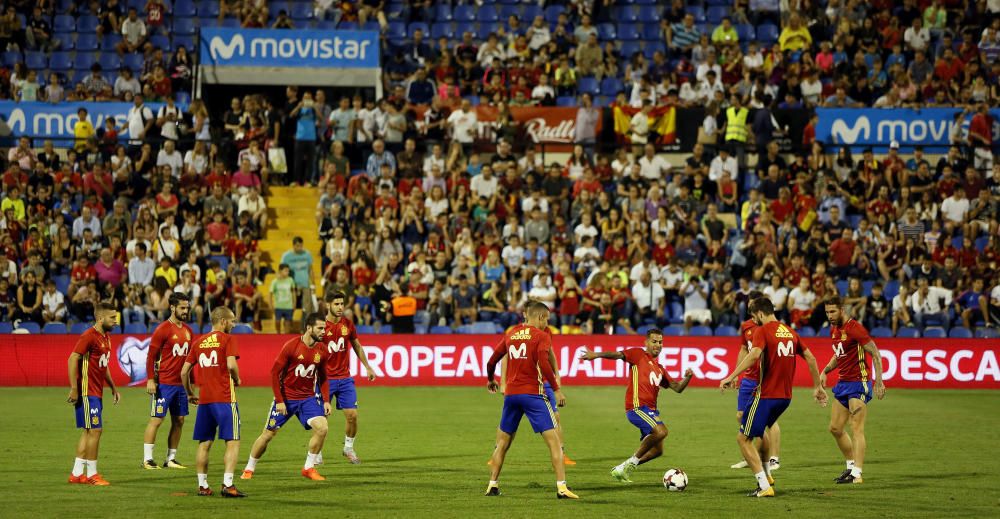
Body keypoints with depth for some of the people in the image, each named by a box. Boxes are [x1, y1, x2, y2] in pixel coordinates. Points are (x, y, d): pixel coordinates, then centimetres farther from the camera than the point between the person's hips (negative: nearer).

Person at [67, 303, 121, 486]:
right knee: (95, 430, -7)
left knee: (89, 431, 12)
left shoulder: (106, 338, 14)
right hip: (87, 392, -10)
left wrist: (113, 388, 24)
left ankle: (77, 474, 17)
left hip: (97, 392, 10)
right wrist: (74, 388, -23)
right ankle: (91, 474, 0)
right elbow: (73, 359, -21)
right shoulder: (89, 336, -15)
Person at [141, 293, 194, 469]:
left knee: (179, 421, 8)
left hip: (181, 383, 7)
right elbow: (151, 355, -10)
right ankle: (147, 459, -2)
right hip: (163, 383, -7)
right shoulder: (163, 329, -9)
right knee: (156, 420, -5)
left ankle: (171, 459, 16)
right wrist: (151, 380, -16)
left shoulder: (188, 330, 12)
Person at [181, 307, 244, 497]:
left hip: (204, 399, 6)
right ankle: (227, 484, -13)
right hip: (224, 398, -6)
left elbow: (184, 371, 14)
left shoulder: (199, 342, 13)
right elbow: (231, 365, -18)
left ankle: (202, 485, 12)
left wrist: (190, 394, 25)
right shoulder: (227, 339, -4)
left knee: (204, 443, 12)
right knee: (233, 442, -3)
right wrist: (237, 380, 1)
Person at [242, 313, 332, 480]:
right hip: (286, 397, -3)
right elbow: (275, 373, -12)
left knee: (322, 428, -16)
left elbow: (323, 378, 12)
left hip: (308, 398, 3)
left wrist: (326, 401, 1)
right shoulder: (291, 346, -16)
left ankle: (309, 468, 0)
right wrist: (279, 401, -15)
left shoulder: (322, 351, -2)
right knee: (268, 434, 3)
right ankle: (249, 469, 21)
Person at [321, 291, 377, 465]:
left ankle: (349, 448, 18)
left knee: (352, 415, -3)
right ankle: (317, 452, 16)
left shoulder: (348, 324, 3)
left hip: (344, 378, 4)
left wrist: (368, 367, 16)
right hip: (325, 378, -3)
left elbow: (357, 346, 17)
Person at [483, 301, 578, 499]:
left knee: (503, 441, 19)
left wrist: (490, 379, 36)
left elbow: (492, 361, 18)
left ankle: (493, 485, 18)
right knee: (552, 439, -5)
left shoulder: (510, 334, 13)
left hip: (511, 393, 5)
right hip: (532, 394, -5)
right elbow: (544, 364, -17)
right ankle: (561, 487, -15)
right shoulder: (541, 336, -3)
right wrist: (556, 390, -12)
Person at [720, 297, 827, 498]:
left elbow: (754, 354, -26)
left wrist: (732, 376, -29)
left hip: (765, 395, -8)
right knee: (759, 431, 31)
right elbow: (810, 358, 14)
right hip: (785, 396, 8)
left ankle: (764, 486, -7)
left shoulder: (762, 331, -9)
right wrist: (818, 387, 22)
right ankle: (766, 474, 37)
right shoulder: (790, 332, 12)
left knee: (744, 438, 1)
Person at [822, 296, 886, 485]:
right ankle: (851, 465, 24)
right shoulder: (834, 329, 10)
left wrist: (879, 382, -22)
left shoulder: (855, 328, -16)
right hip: (842, 383, 9)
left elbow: (875, 354, -16)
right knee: (835, 428, 11)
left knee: (857, 429, -12)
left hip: (859, 383, -9)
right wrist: (825, 371, 9)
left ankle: (856, 474, -15)